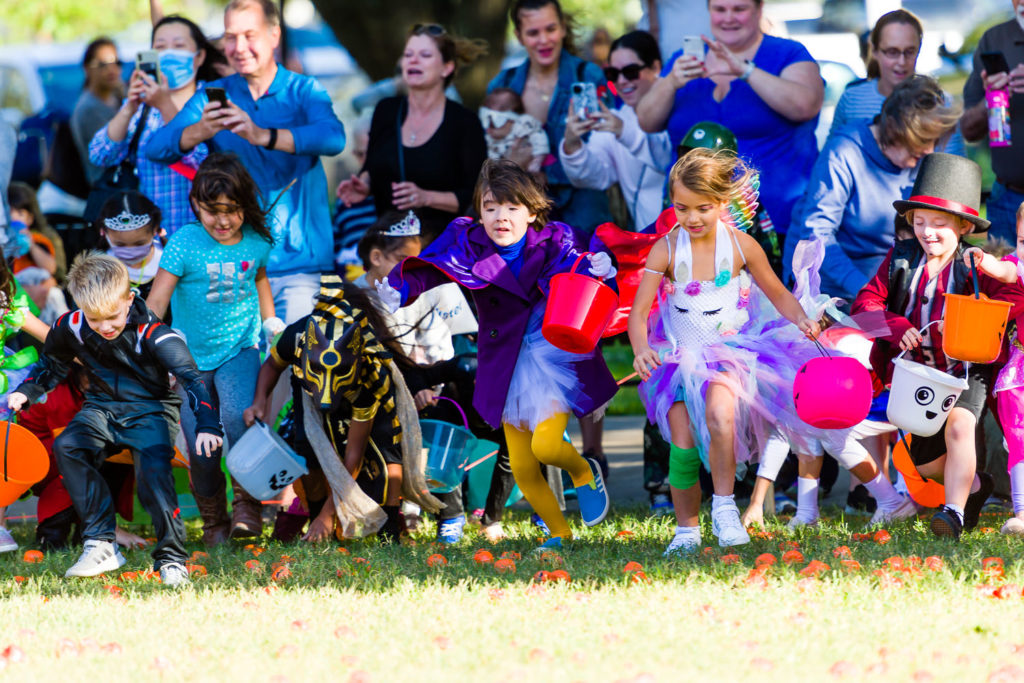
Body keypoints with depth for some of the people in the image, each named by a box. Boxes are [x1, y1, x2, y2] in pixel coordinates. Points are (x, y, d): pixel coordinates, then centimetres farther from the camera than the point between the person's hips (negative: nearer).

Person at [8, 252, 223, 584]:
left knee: (154, 469, -31)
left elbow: (190, 376, -27)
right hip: (102, 408, 4)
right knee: (66, 447, -25)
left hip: (151, 408, -4)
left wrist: (207, 425, -41)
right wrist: (26, 392, -6)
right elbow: (51, 366, 13)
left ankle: (171, 558, -16)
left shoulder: (152, 333, -22)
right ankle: (100, 544, -22)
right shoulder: (71, 328, -8)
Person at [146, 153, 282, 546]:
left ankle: (248, 502, -8)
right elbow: (156, 300, -13)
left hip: (240, 348, 1)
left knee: (238, 417, -25)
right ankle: (213, 520, 17)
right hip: (191, 354, -1)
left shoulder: (256, 242, -1)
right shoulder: (184, 243, -12)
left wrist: (270, 322, 20)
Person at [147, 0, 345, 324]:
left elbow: (333, 137, -18)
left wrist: (263, 136, -34)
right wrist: (201, 130, -26)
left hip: (298, 265, -1)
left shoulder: (305, 91, 3)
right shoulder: (212, 96, 9)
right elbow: (156, 148, -4)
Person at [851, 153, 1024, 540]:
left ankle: (954, 513, -32)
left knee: (959, 425, -32)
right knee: (925, 461, 8)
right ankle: (974, 486, 38)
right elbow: (865, 302, 0)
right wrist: (896, 327, -19)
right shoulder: (901, 259, 1)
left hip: (965, 368, -5)